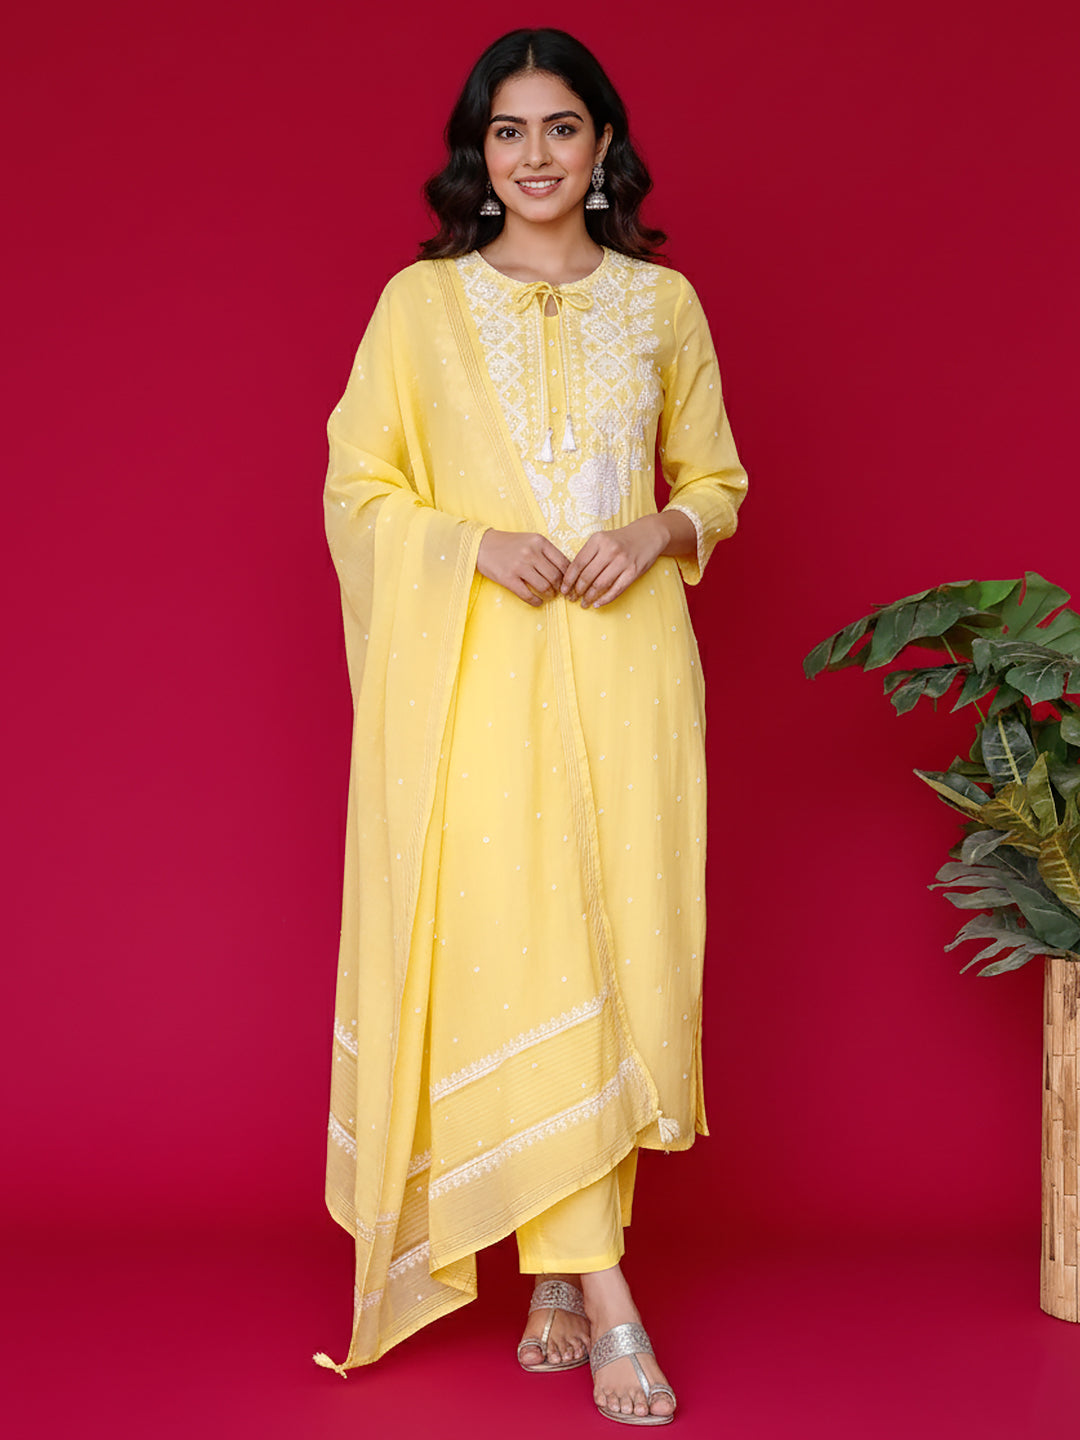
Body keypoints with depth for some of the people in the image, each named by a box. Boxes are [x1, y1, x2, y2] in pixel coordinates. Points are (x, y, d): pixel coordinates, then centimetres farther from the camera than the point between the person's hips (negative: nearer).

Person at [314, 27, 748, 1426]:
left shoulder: (661, 301, 12)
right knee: (511, 951, -11)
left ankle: (554, 1281, 12)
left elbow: (717, 480, 16)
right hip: (476, 669, -2)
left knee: (617, 946, 0)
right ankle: (598, 1301, -8)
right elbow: (357, 486, 6)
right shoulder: (420, 302, 7)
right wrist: (479, 542, -11)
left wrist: (658, 533, -6)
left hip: (624, 662, 2)